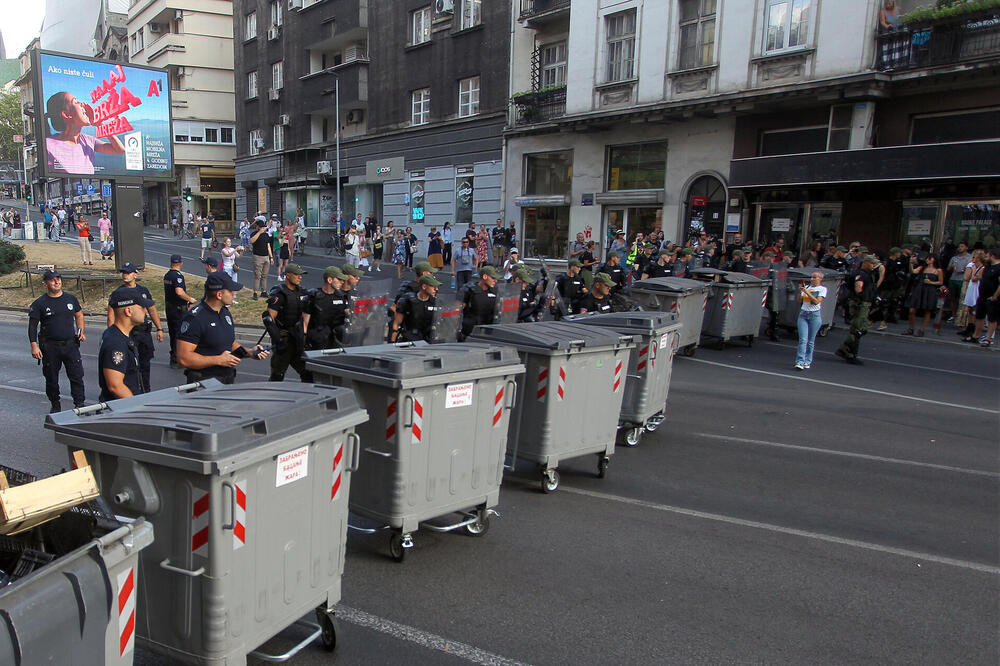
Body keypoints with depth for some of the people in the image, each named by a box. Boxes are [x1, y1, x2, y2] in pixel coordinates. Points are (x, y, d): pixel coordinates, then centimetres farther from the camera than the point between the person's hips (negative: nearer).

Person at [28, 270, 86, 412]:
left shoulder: (71, 298, 7)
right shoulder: (39, 303, -2)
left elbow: (79, 315, 20)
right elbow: (32, 326, -2)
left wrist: (81, 332, 6)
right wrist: (34, 346, -10)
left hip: (71, 344, 2)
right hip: (50, 347, -1)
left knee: (77, 375, -3)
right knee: (51, 378, 8)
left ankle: (79, 404, 4)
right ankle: (55, 405, 23)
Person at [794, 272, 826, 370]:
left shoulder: (822, 289, 1)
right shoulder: (807, 286, 11)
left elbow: (817, 301, -13)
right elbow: (799, 300, 8)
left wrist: (806, 291, -15)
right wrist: (800, 291, -8)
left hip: (814, 315, -2)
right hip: (803, 314, 2)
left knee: (811, 341, 3)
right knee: (802, 339, -8)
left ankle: (807, 362, 11)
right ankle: (800, 362, -13)